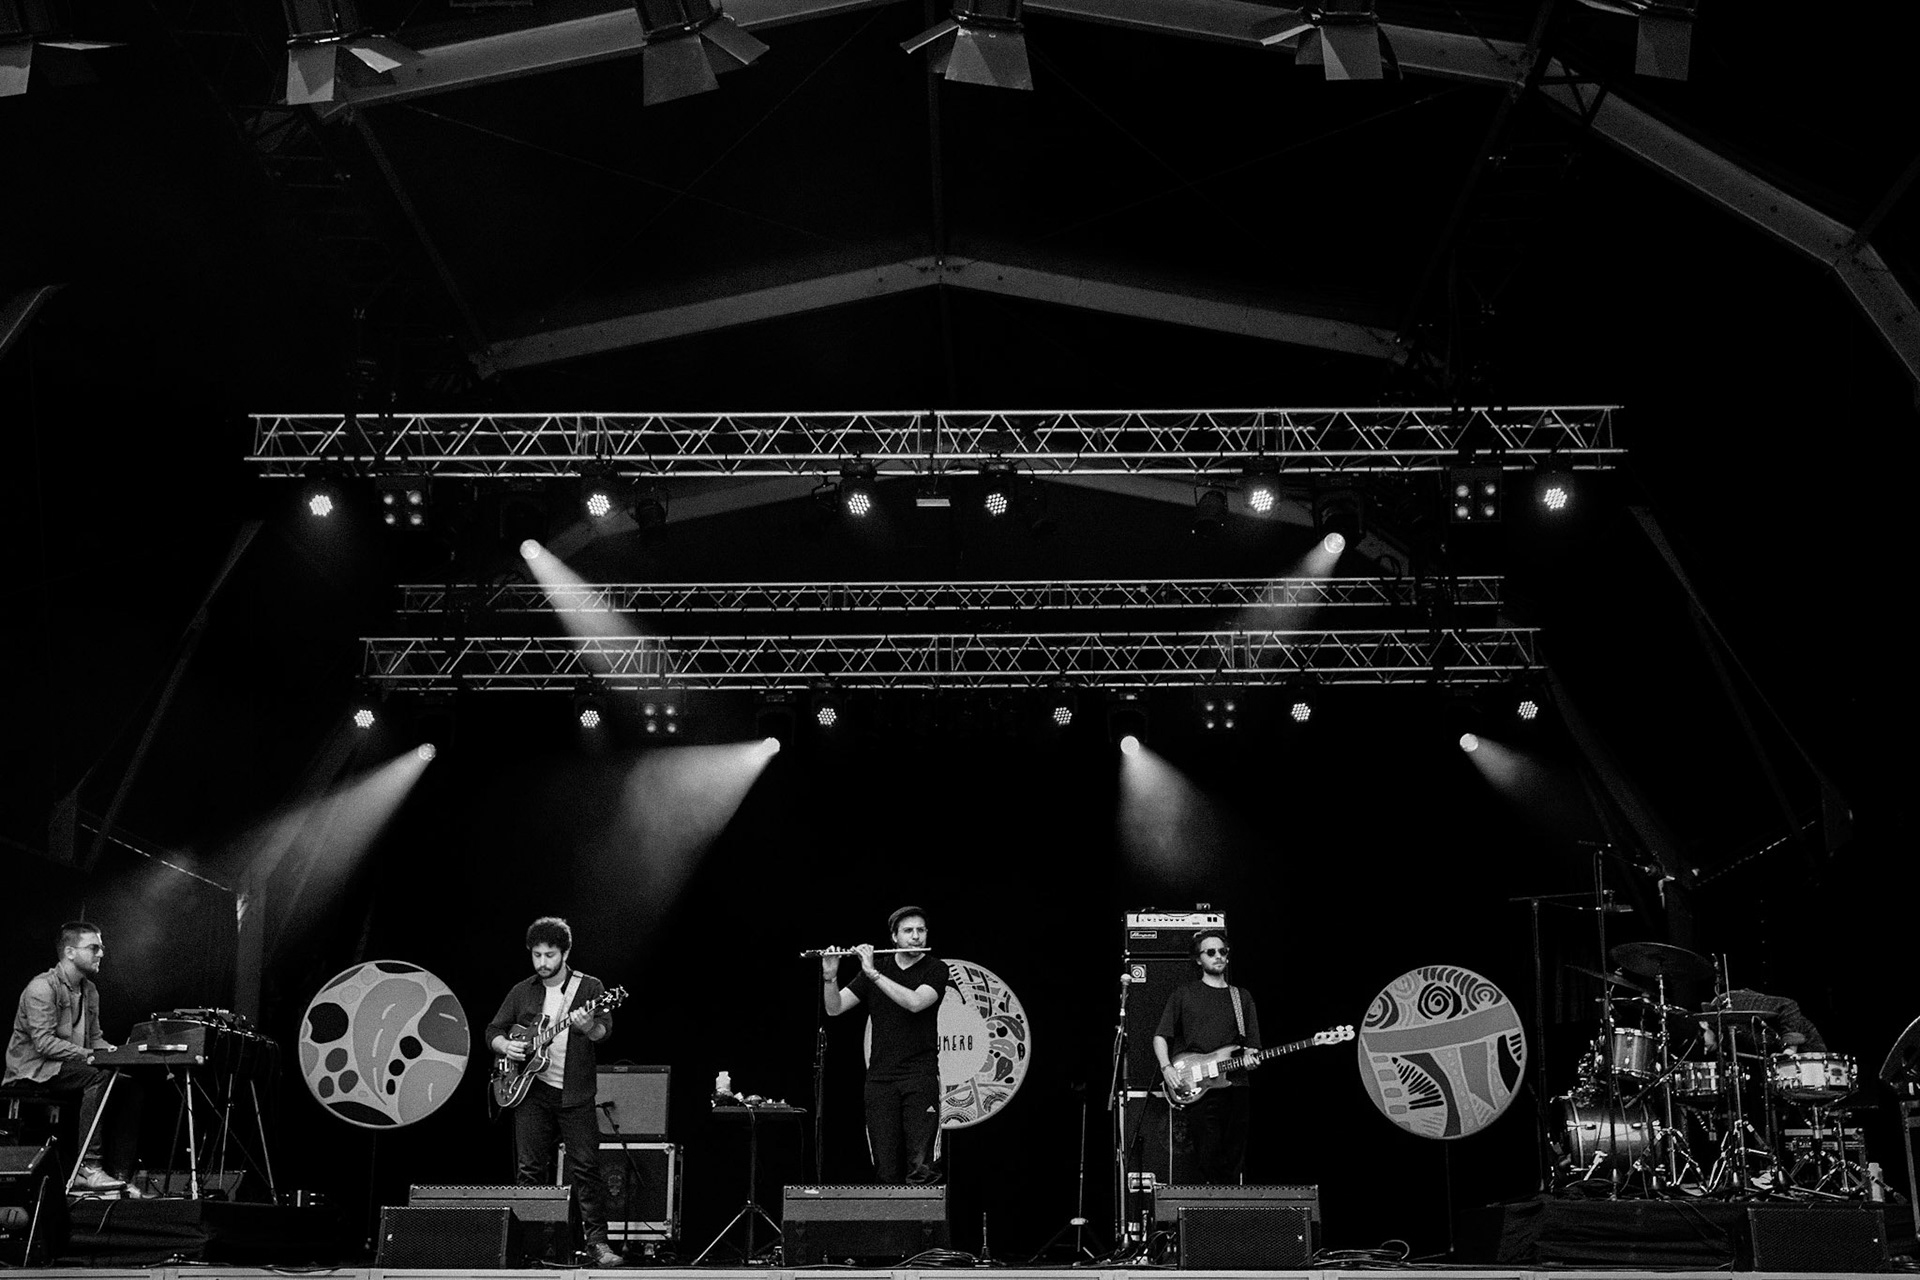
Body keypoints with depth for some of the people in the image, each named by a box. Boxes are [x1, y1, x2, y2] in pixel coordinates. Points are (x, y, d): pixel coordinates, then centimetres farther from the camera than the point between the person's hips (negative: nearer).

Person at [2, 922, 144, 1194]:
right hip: (33, 1069, -8)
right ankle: (88, 1168, -33)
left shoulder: (90, 991, 14)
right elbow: (44, 1042, -22)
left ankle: (118, 1173, -15)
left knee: (129, 1086, -15)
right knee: (100, 1077, -32)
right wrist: (88, 1055, -29)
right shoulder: (42, 988, -14)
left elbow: (95, 1039, 16)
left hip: (72, 1067, 8)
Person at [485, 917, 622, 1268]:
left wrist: (588, 1027, -32)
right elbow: (493, 1030, 16)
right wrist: (505, 1046, -6)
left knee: (586, 1167, -8)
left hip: (575, 1094, -3)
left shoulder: (589, 987, 2)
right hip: (531, 1091, 3)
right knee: (529, 1169, 2)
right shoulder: (522, 992, 11)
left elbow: (604, 1029, -10)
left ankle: (596, 1242, -6)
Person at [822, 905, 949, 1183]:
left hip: (920, 1077, -3)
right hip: (880, 1077, 3)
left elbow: (915, 1002, -19)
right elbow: (834, 1008, 6)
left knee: (921, 1166, -13)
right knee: (885, 1168, -1)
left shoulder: (935, 969, 1)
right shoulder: (877, 967, 11)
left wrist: (873, 973, -19)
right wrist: (830, 976, -12)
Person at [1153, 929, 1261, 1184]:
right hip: (1197, 1090, -3)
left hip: (1235, 1087, 3)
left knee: (1233, 1167, 0)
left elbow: (1253, 1046, 18)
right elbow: (1160, 1036, 7)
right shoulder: (1183, 995, 10)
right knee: (1208, 1164, -12)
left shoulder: (1242, 998, 18)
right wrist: (1166, 1068, -9)